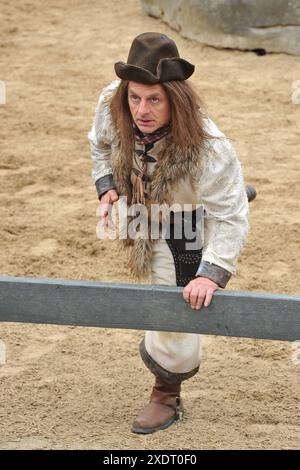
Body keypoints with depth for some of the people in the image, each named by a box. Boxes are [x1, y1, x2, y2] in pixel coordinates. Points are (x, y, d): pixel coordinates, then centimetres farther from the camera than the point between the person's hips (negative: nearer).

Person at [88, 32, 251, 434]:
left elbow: (231, 217, -34)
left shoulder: (209, 148, -42)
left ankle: (166, 396, 27)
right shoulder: (111, 105, -26)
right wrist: (107, 187, -13)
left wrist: (212, 274, -41)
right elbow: (101, 146, 0)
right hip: (139, 207, 5)